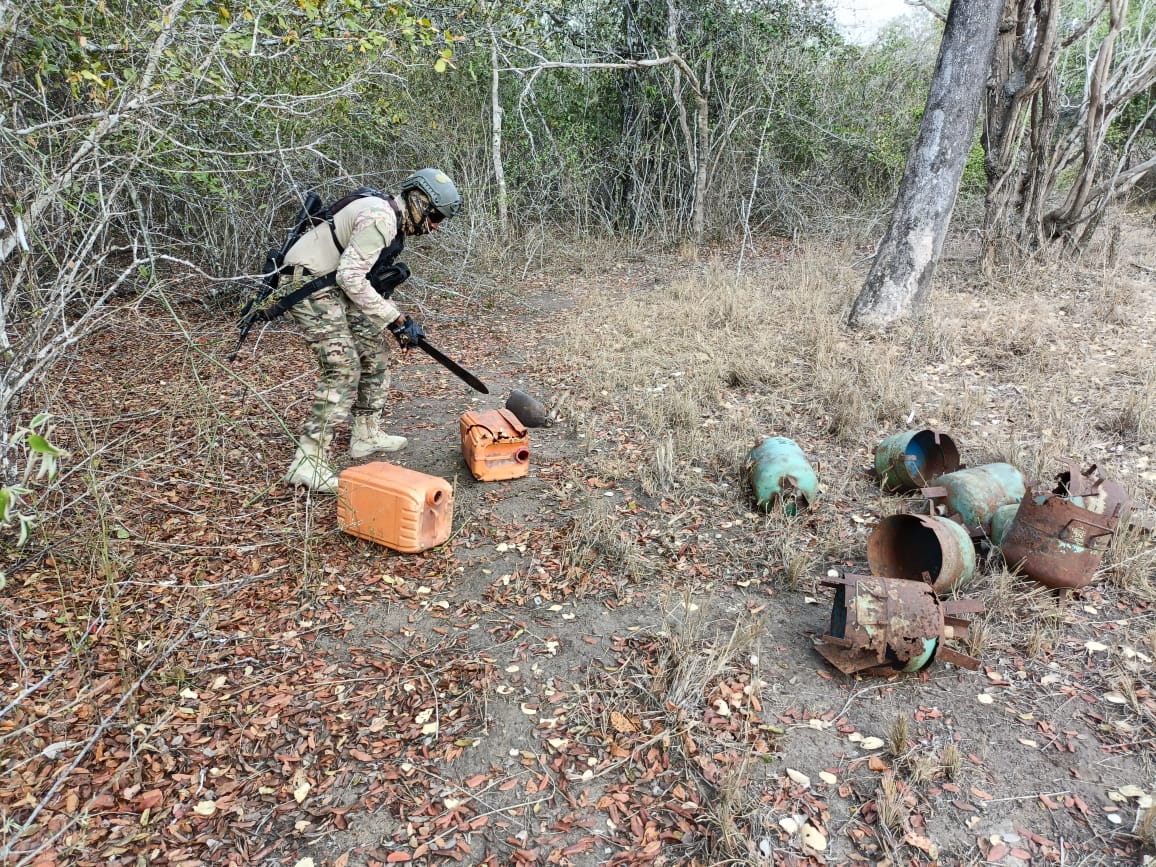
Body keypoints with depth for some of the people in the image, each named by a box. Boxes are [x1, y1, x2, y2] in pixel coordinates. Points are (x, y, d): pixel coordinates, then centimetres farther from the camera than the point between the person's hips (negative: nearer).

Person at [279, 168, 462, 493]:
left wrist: (398, 319, 6)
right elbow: (351, 277, -26)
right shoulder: (380, 217, -21)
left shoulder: (396, 221, 11)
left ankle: (367, 434, 27)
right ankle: (308, 463, -17)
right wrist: (395, 318, -21)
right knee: (343, 369, -17)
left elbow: (371, 277, 16)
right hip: (309, 284, -10)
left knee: (374, 355, 14)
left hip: (336, 287, 10)